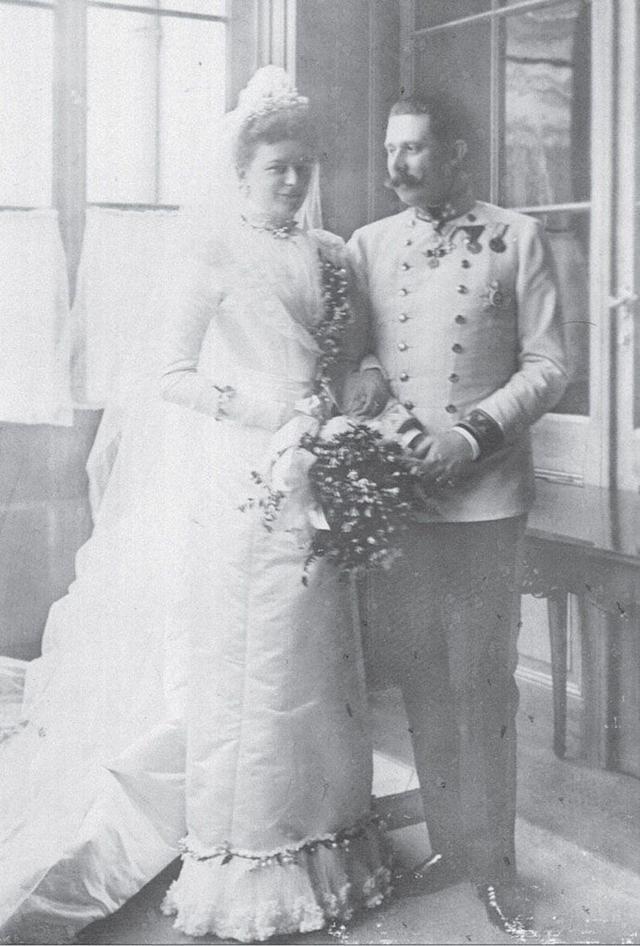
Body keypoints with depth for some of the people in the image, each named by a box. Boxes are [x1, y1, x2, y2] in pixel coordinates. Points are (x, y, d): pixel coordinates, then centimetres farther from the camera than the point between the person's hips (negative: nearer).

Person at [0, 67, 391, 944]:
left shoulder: (329, 252, 14)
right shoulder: (215, 255, -2)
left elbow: (350, 355, 20)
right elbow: (174, 376, -4)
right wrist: (252, 409, -16)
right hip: (235, 484, -5)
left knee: (307, 658, 9)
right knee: (239, 661, -1)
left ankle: (310, 841, 23)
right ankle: (241, 871, 11)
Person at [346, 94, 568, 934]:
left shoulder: (518, 238, 2)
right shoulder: (366, 245, 11)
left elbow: (548, 367, -1)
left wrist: (472, 433, -13)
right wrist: (359, 420, -8)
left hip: (485, 491, -2)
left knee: (482, 678, 2)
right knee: (420, 675, 8)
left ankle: (492, 861, 16)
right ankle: (447, 841, 23)